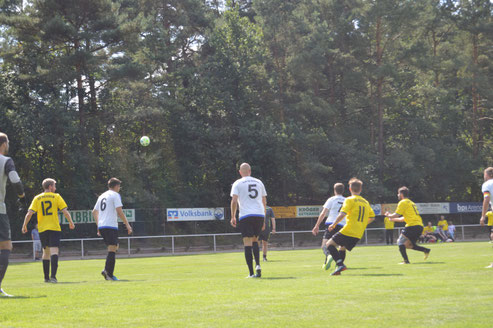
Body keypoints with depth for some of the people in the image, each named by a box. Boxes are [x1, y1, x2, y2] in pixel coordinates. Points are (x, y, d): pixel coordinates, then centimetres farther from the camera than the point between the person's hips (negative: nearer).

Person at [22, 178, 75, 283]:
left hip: (42, 229, 4)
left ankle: (46, 277, 19)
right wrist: (71, 223, 9)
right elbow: (65, 212, -3)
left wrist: (24, 225, 6)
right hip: (54, 228, -3)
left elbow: (29, 213, -1)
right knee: (54, 251, -10)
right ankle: (53, 276, -26)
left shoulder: (37, 198, 8)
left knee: (46, 252, 17)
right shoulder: (56, 197, 1)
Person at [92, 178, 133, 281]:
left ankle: (107, 270, 3)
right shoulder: (115, 195, -3)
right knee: (112, 249, -9)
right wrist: (127, 225, -8)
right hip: (111, 225, -8)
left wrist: (99, 227, 28)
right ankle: (109, 274, -17)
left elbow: (94, 212, 24)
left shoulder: (102, 196, 21)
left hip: (101, 226, 8)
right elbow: (119, 211, -13)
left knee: (115, 247, 16)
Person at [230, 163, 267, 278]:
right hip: (260, 215, 4)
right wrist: (263, 220, 23)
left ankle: (251, 273, -8)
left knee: (248, 244, -3)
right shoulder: (259, 182, 15)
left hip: (246, 216, -4)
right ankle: (258, 265, 0)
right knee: (255, 241, 20)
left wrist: (233, 217, 1)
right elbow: (264, 202, 17)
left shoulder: (237, 183, 3)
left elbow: (234, 201, -7)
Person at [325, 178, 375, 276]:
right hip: (358, 235, 7)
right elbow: (372, 217, 20)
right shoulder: (366, 202, 15)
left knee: (330, 244, 3)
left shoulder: (350, 200, -5)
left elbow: (342, 214, -17)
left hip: (348, 231, -7)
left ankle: (340, 264, -14)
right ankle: (339, 268, 12)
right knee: (342, 248, 24)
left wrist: (333, 224, -8)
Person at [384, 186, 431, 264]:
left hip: (412, 225, -9)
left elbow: (396, 215, -5)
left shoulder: (403, 202, -2)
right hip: (420, 226, 9)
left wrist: (388, 215, 14)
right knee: (409, 245, 16)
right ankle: (426, 250, 2)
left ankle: (406, 260, -14)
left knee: (400, 242, -3)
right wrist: (393, 219, 32)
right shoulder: (411, 203, 27)